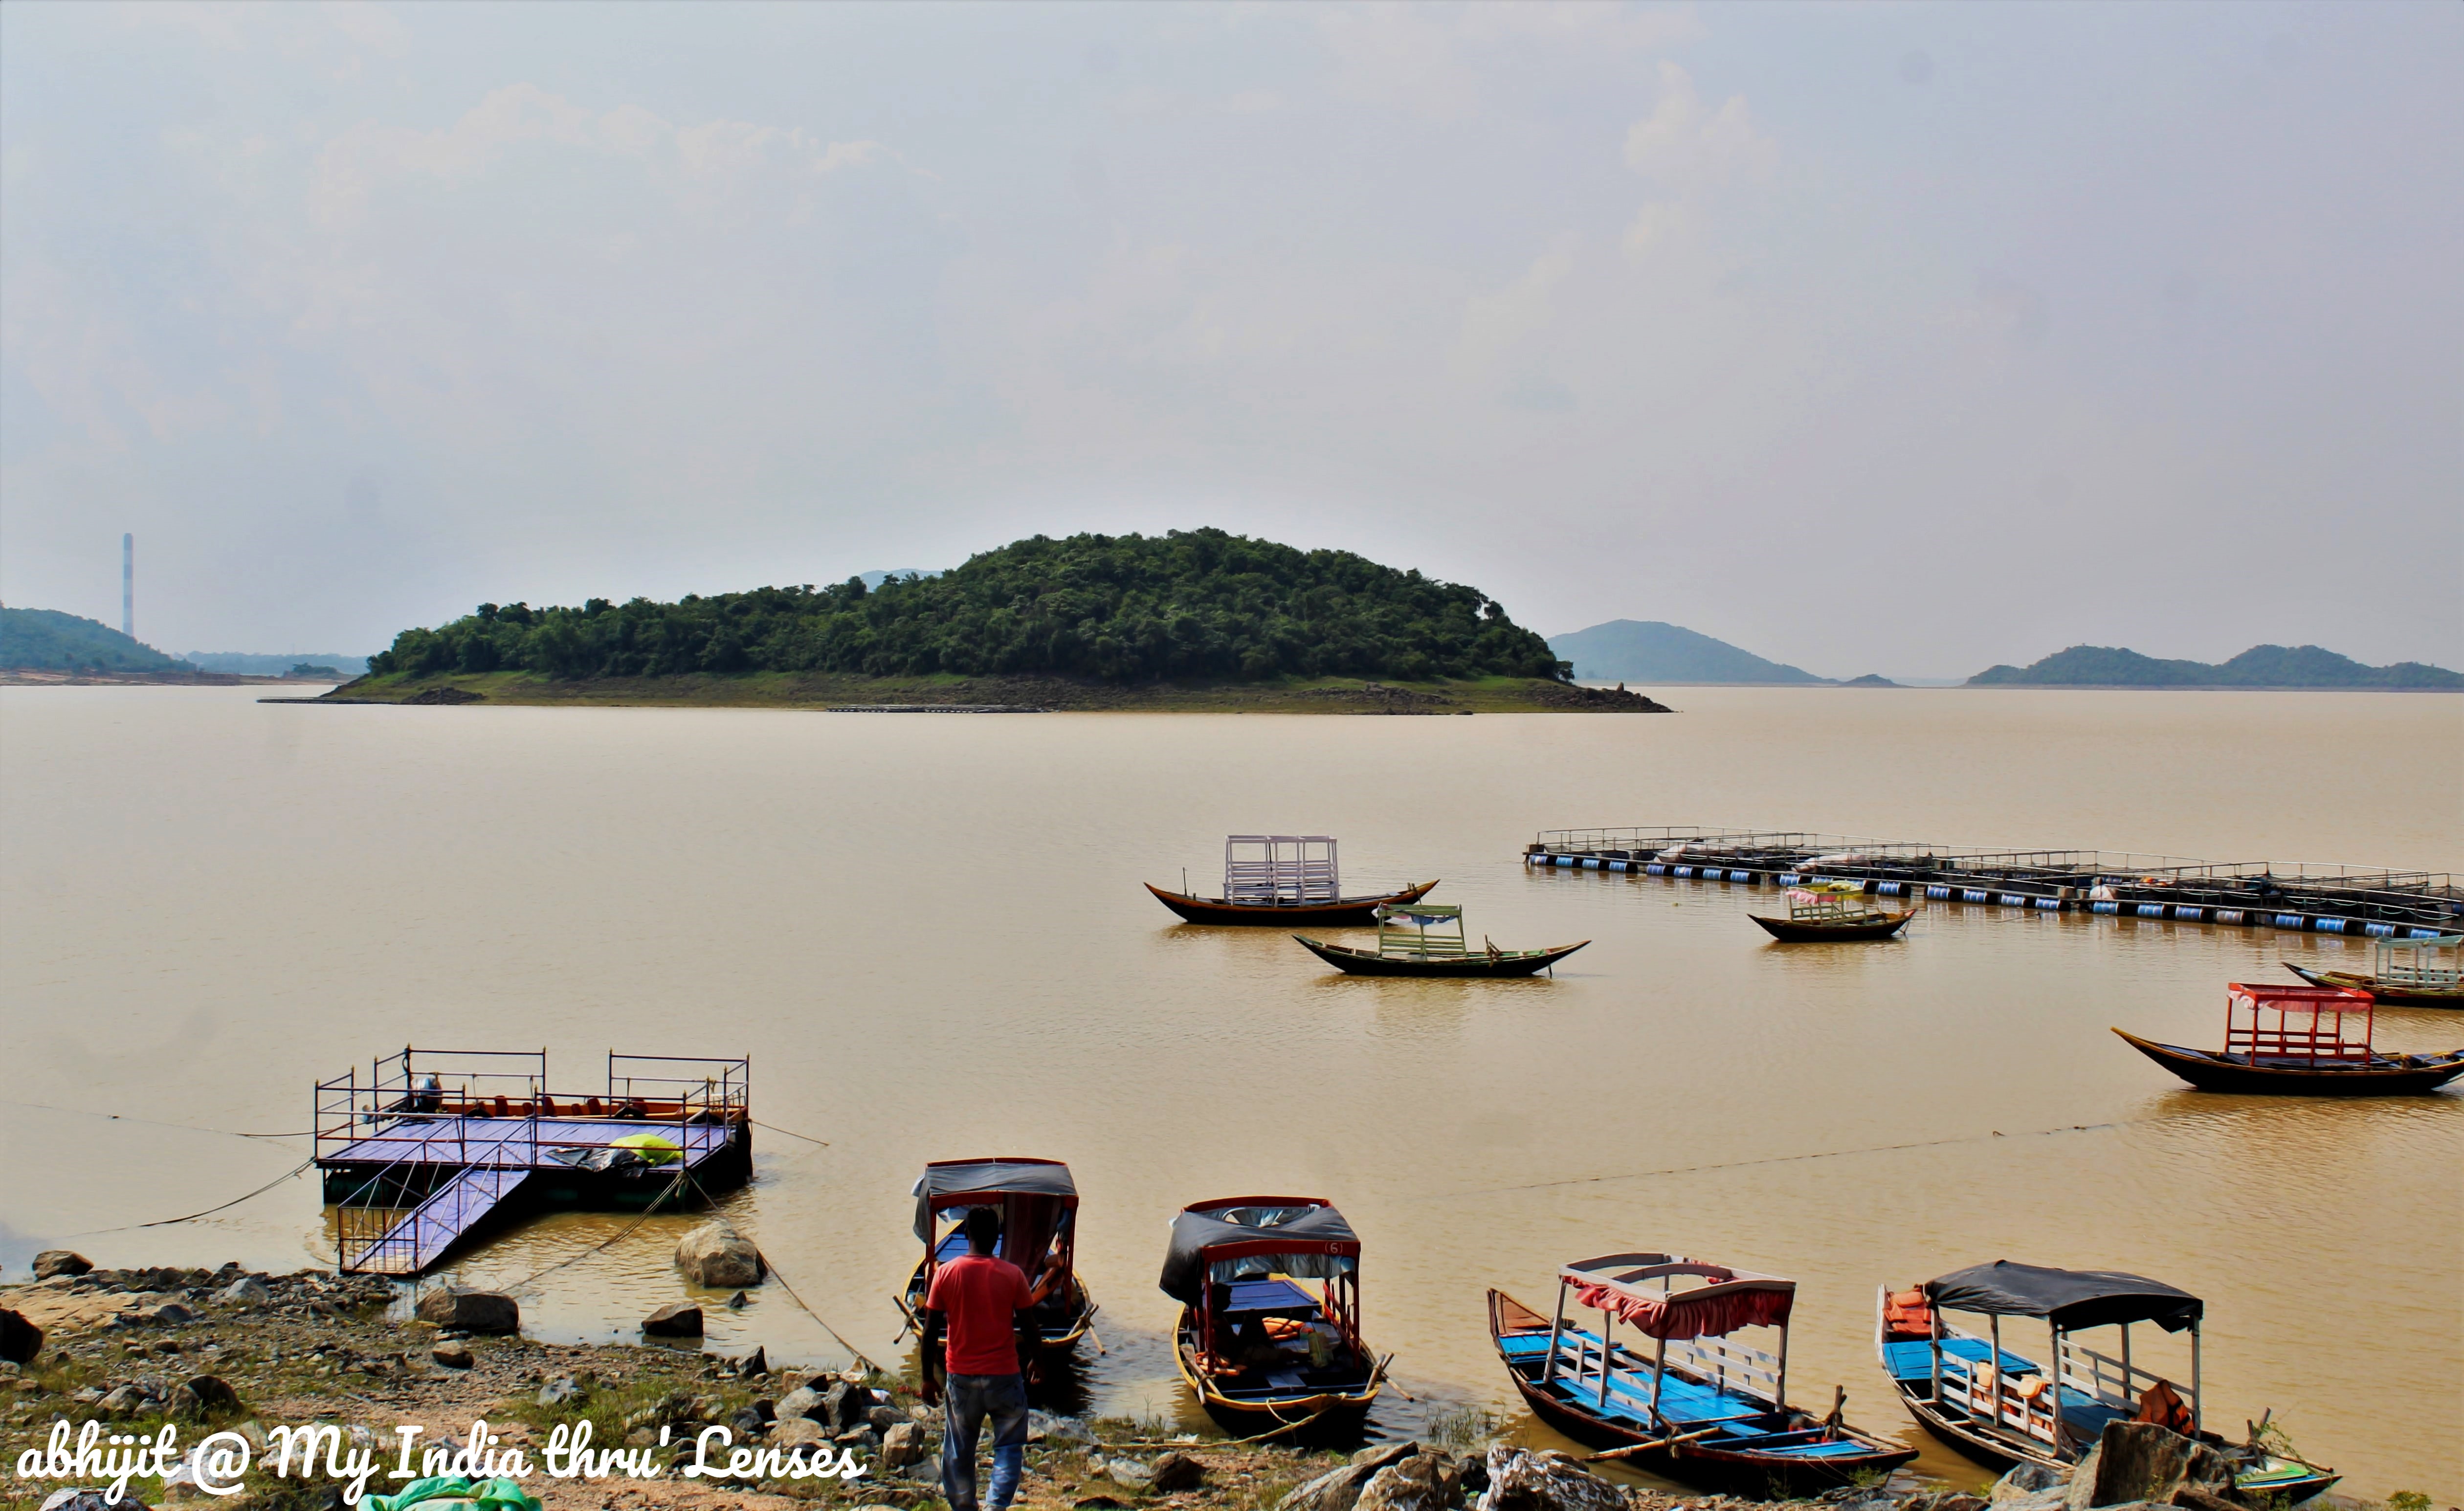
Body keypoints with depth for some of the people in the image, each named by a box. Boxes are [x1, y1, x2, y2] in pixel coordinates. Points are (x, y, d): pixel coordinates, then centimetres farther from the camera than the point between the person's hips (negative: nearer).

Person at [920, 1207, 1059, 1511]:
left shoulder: (946, 1273, -6)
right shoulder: (1012, 1274, -7)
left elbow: (930, 1332, -3)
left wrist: (928, 1378, 6)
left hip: (961, 1377, 1)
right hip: (1004, 1376, -1)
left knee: (959, 1451, 14)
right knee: (1009, 1444, 10)